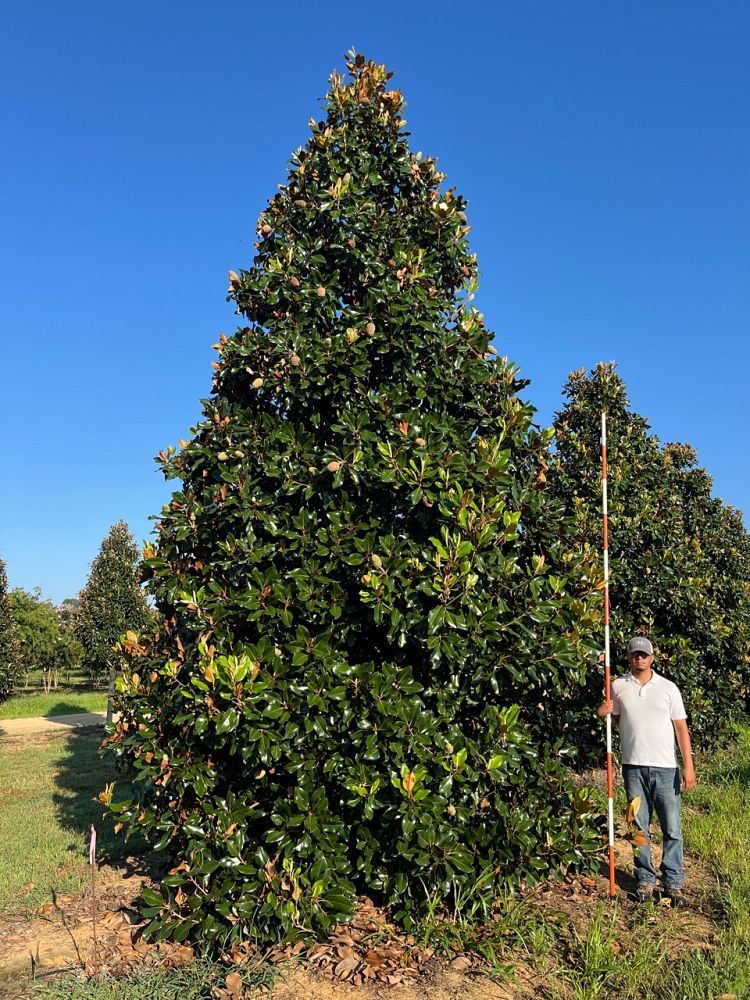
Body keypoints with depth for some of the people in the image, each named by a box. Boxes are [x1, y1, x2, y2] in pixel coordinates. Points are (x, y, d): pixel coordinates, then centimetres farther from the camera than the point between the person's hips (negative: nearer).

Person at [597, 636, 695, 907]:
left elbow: (681, 727, 1)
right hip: (634, 767, 1)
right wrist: (602, 714, -9)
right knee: (639, 827, 8)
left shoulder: (668, 688, 3)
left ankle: (673, 884, 13)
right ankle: (645, 881, 19)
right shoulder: (617, 686, 5)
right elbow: (614, 720, 15)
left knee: (672, 828, 2)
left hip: (665, 768, -1)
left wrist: (688, 766, -4)